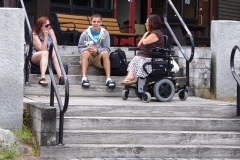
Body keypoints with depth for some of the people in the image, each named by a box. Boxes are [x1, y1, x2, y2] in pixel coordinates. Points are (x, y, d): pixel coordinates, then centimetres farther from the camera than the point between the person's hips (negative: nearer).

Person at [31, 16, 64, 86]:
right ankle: (43, 78, -54)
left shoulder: (50, 31, 2)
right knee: (45, 53, -36)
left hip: (48, 57, 3)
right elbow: (42, 50, -17)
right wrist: (46, 36, -20)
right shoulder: (35, 35, -11)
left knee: (53, 53, -30)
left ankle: (60, 77, -46)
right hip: (35, 56, -3)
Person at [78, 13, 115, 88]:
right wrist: (87, 49, -22)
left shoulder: (105, 33, 2)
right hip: (87, 57, 0)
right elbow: (80, 48, 1)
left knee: (105, 53, -31)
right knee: (85, 52, -33)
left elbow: (107, 49, -3)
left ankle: (108, 78, -40)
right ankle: (84, 78, -45)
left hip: (99, 57, 0)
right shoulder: (85, 33, 1)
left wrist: (97, 50, -22)